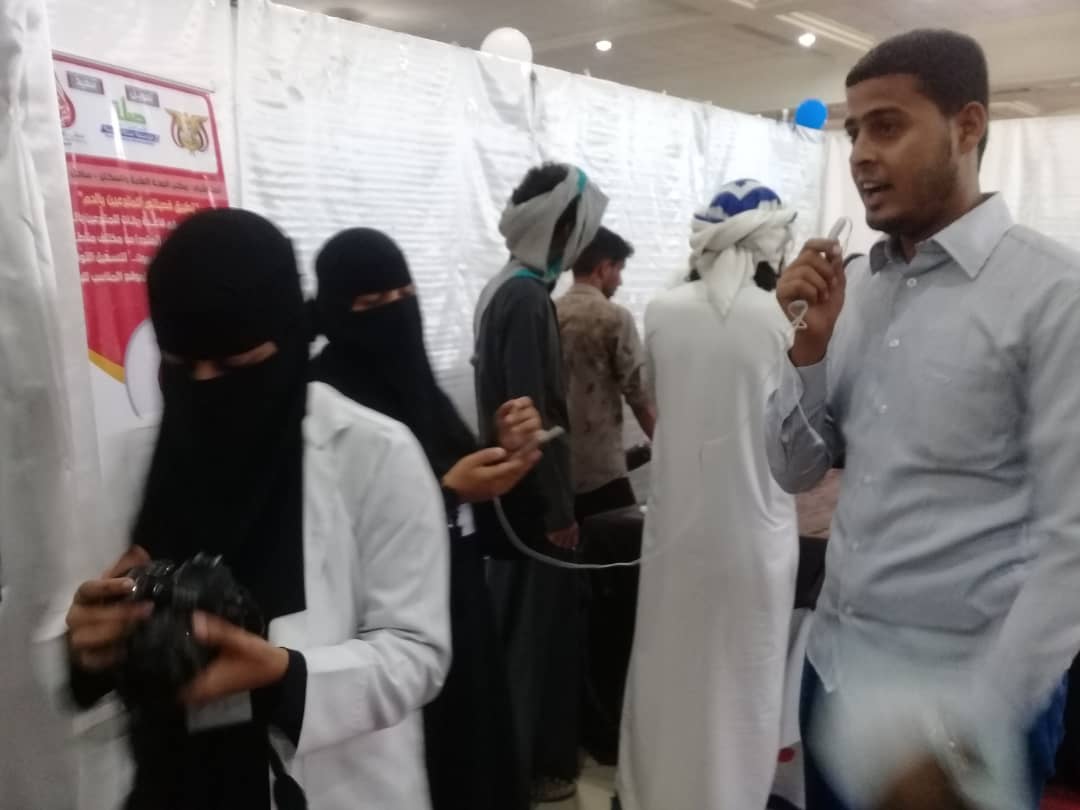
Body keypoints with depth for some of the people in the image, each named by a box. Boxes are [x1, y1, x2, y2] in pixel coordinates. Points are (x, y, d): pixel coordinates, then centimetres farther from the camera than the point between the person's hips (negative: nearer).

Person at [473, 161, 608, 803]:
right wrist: (559, 509, -17)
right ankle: (533, 764, 19)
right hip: (532, 496, -10)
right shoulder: (528, 298, -21)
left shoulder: (506, 287, 9)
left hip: (512, 488, 10)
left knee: (515, 618, 19)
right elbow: (533, 414, -24)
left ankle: (511, 749, 35)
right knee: (539, 623, 4)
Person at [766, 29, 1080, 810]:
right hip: (836, 666, 6)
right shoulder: (853, 288, 3)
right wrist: (808, 347, -9)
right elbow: (795, 472, 6)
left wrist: (969, 724, -18)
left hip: (969, 692, -5)